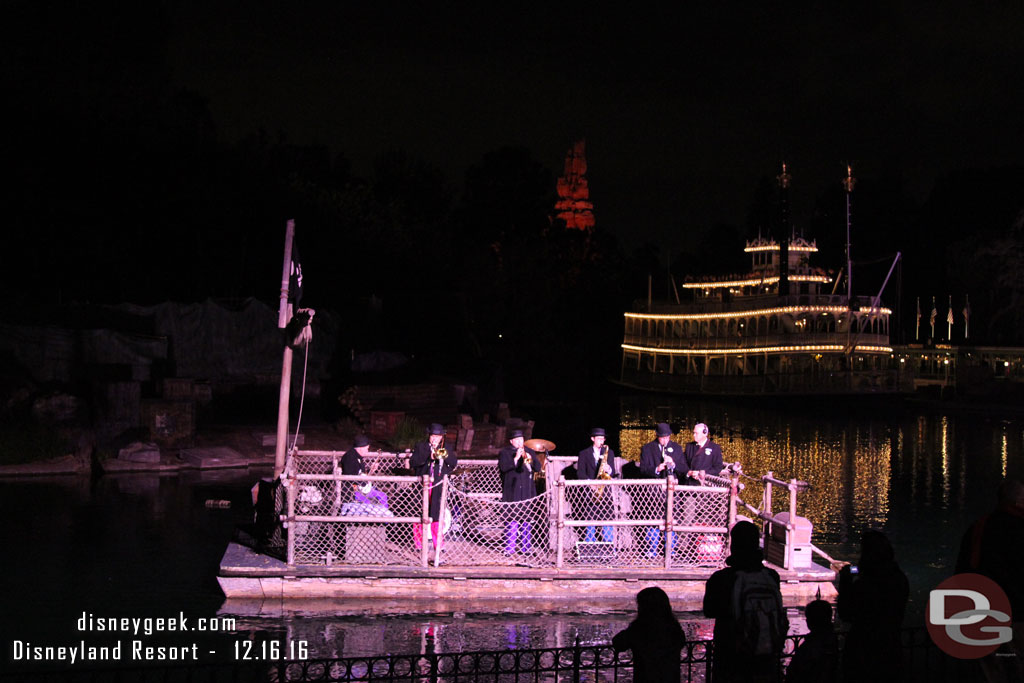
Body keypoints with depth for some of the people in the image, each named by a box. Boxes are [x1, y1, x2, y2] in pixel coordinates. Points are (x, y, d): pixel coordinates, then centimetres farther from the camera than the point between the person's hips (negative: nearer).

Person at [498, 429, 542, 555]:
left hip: (527, 492, 3)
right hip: (511, 492, -3)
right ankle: (510, 548, -1)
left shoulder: (530, 452, 15)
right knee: (512, 519, -4)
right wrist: (516, 458, -17)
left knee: (527, 519, 3)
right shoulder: (504, 453, 5)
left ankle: (526, 547, 8)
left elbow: (538, 468, 5)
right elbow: (503, 467, -11)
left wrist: (529, 458, -12)